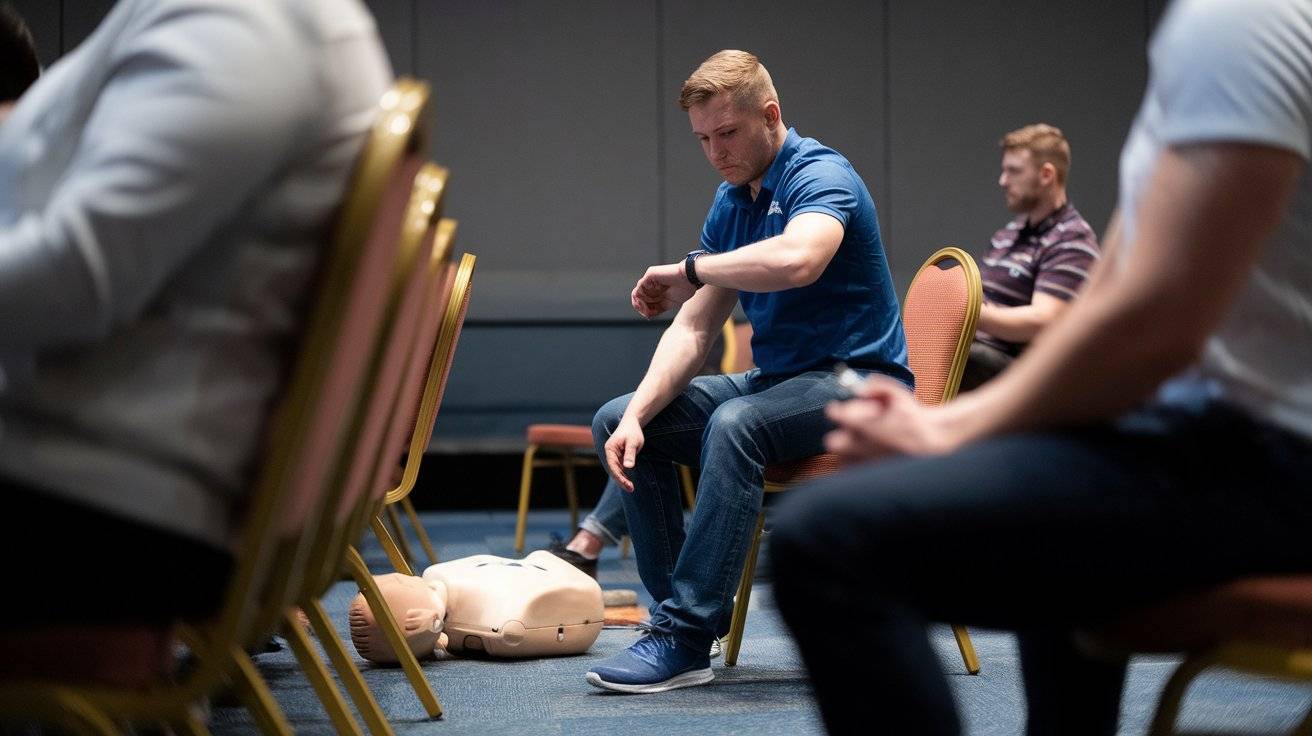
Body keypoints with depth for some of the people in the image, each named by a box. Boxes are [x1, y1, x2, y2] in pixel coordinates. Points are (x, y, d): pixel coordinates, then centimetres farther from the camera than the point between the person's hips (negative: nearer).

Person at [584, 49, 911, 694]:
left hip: (860, 382, -9)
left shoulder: (820, 176, -16)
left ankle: (685, 639, -33)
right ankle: (676, 609, -9)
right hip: (779, 379, 9)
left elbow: (796, 260, -39)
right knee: (616, 420, -2)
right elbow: (694, 328, 6)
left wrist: (690, 268, -23)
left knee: (734, 424, -37)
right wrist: (637, 415, -10)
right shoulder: (731, 204, 10)